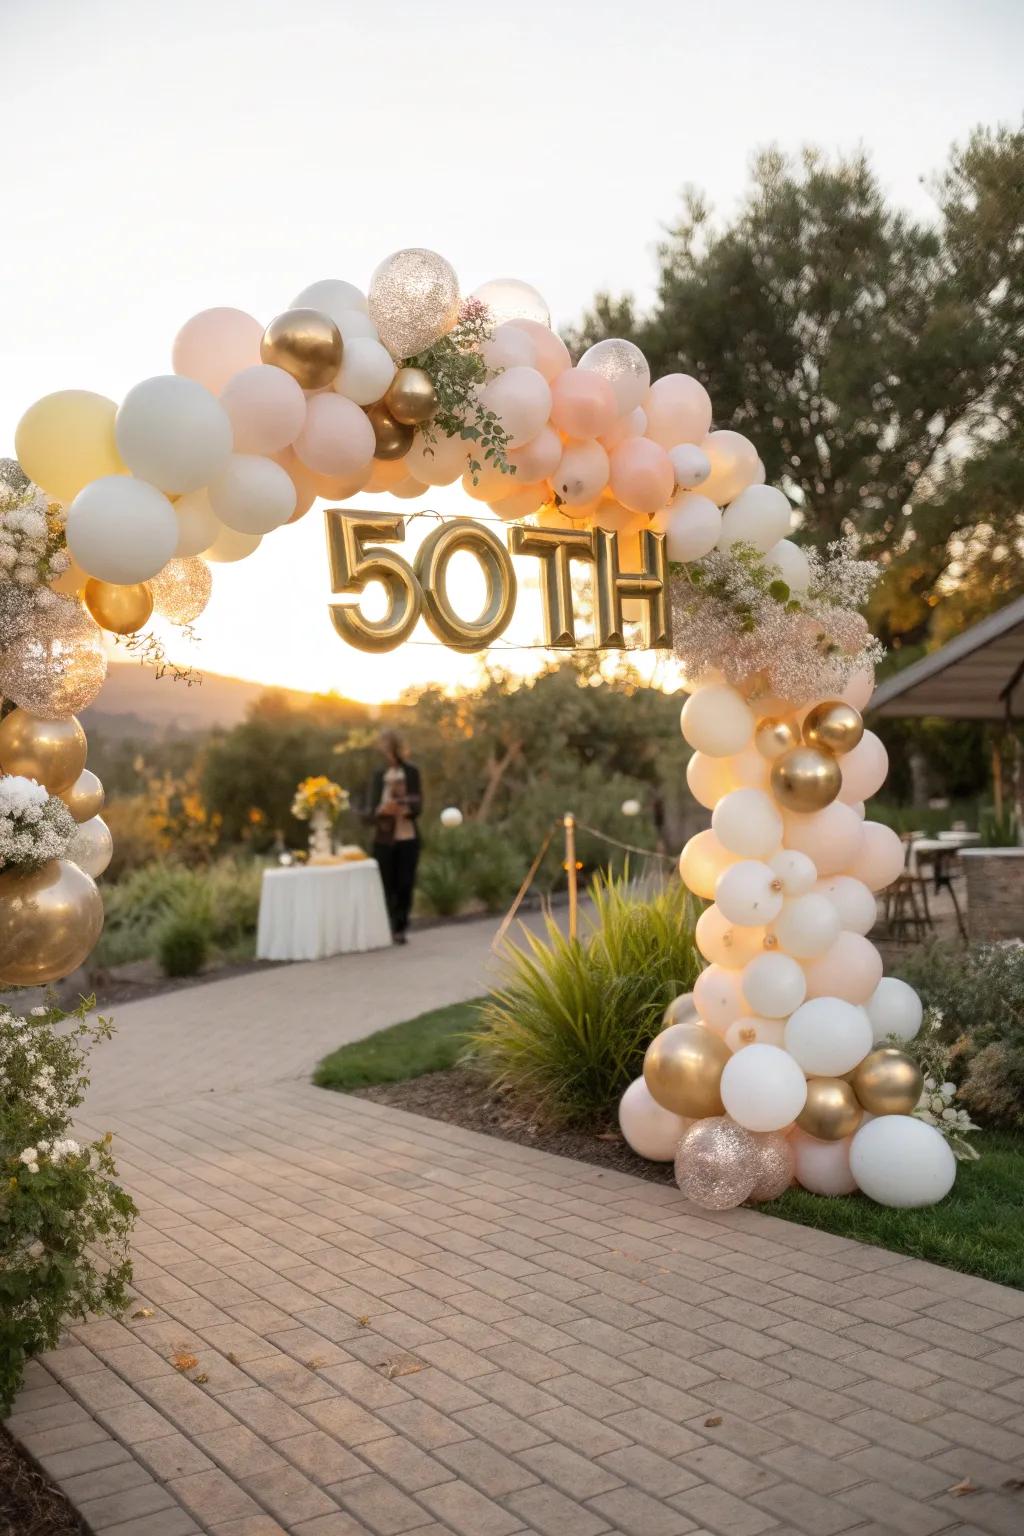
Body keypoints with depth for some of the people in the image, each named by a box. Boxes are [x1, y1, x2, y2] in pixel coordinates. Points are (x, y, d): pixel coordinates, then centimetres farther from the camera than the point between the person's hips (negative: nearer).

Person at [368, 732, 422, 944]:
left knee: (405, 885, 0)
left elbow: (417, 805, -3)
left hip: (408, 837, 0)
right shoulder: (379, 775, 6)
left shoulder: (411, 771, 3)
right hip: (384, 839, 1)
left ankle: (399, 928, 9)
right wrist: (382, 810, -20)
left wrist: (402, 809, -23)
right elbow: (372, 811, 3)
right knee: (386, 885, 0)